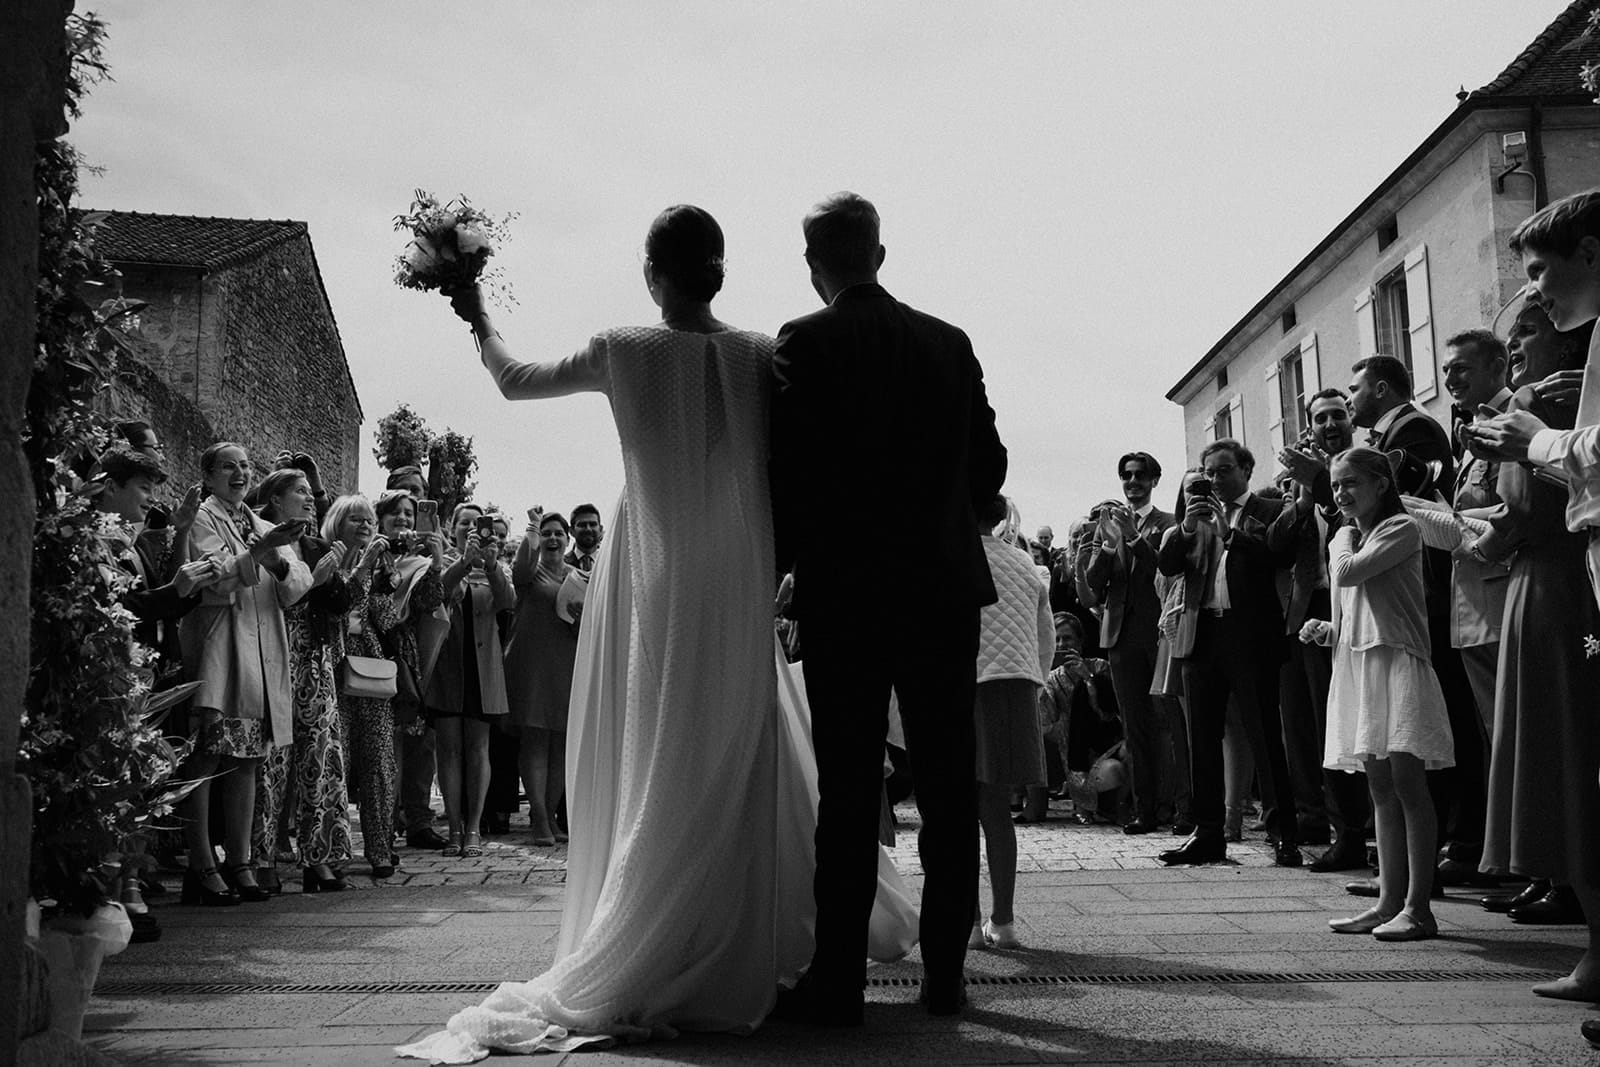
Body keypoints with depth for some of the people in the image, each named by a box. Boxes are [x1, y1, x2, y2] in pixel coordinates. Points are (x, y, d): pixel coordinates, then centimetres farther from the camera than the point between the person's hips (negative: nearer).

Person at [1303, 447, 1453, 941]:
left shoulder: (1402, 528, -4)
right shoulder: (1345, 540, 20)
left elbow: (1349, 572, -16)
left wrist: (1345, 535, 2)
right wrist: (1326, 630, 5)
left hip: (1397, 661, -8)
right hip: (1356, 665, 8)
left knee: (1406, 780, -9)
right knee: (1380, 787, 8)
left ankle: (1417, 906, -7)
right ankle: (1389, 900, 12)